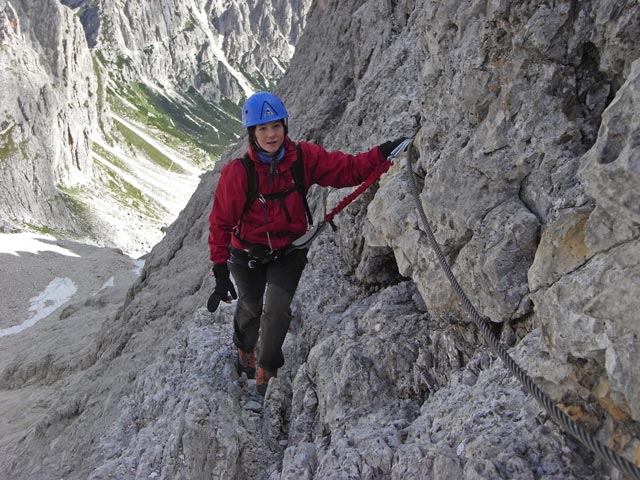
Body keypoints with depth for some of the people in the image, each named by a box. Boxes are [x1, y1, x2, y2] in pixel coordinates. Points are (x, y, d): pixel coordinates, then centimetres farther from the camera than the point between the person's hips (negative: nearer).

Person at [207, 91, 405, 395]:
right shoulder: (237, 171, -21)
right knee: (250, 309, 13)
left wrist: (382, 153, -29)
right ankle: (245, 351, 49)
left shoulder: (304, 158, -15)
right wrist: (221, 272, -17)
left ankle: (265, 373, 10)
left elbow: (346, 169, -12)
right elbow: (221, 222, -16)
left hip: (289, 252, 1)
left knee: (277, 310, -14)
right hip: (247, 254, -1)